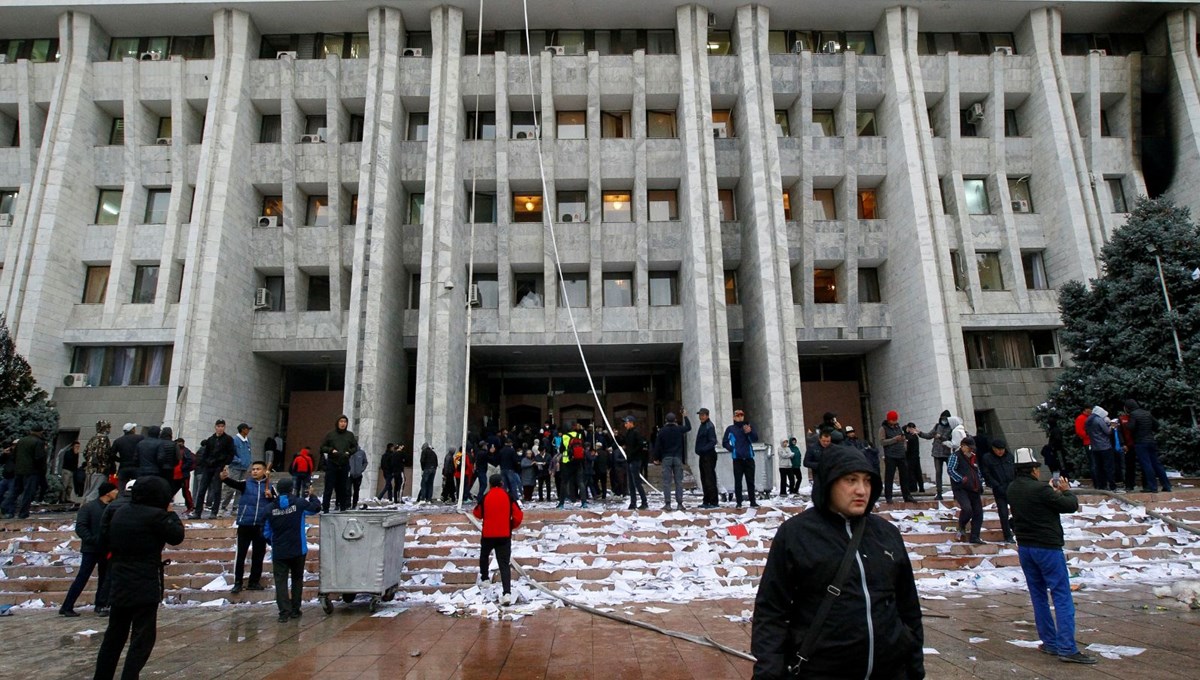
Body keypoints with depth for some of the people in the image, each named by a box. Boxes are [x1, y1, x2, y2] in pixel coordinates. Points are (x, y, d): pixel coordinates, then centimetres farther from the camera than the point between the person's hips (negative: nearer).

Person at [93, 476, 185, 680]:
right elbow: (177, 536, -5)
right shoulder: (155, 516, -17)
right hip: (145, 585, -8)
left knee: (115, 634, 20)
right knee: (143, 637, 1)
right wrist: (171, 514, 5)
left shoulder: (119, 512, 6)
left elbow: (105, 543, 13)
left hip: (119, 583, 8)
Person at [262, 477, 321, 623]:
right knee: (297, 579, 15)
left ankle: (284, 612, -7)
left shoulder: (271, 508, -3)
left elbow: (266, 533, 4)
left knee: (280, 580, 2)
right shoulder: (299, 503, -9)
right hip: (298, 550, 0)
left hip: (278, 552, 0)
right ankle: (295, 610, 19)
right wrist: (313, 496, 27)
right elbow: (316, 507, 9)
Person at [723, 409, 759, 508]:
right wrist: (731, 449, -8)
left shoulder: (749, 426, 8)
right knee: (738, 481, 1)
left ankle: (753, 502, 11)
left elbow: (755, 438, -4)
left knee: (750, 481, 5)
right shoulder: (730, 429, 4)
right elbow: (725, 442, 7)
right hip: (737, 459, -1)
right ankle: (739, 502, 5)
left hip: (749, 458, 1)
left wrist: (750, 432, -23)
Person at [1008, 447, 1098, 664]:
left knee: (1038, 596, 14)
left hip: (1024, 547, 7)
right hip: (1047, 547, -7)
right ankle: (1067, 648, -7)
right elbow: (1071, 506, -10)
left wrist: (1053, 491, 20)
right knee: (1062, 597, -4)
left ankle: (1050, 642, 19)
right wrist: (1066, 491, 9)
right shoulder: (1040, 489, -20)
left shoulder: (1012, 489, 4)